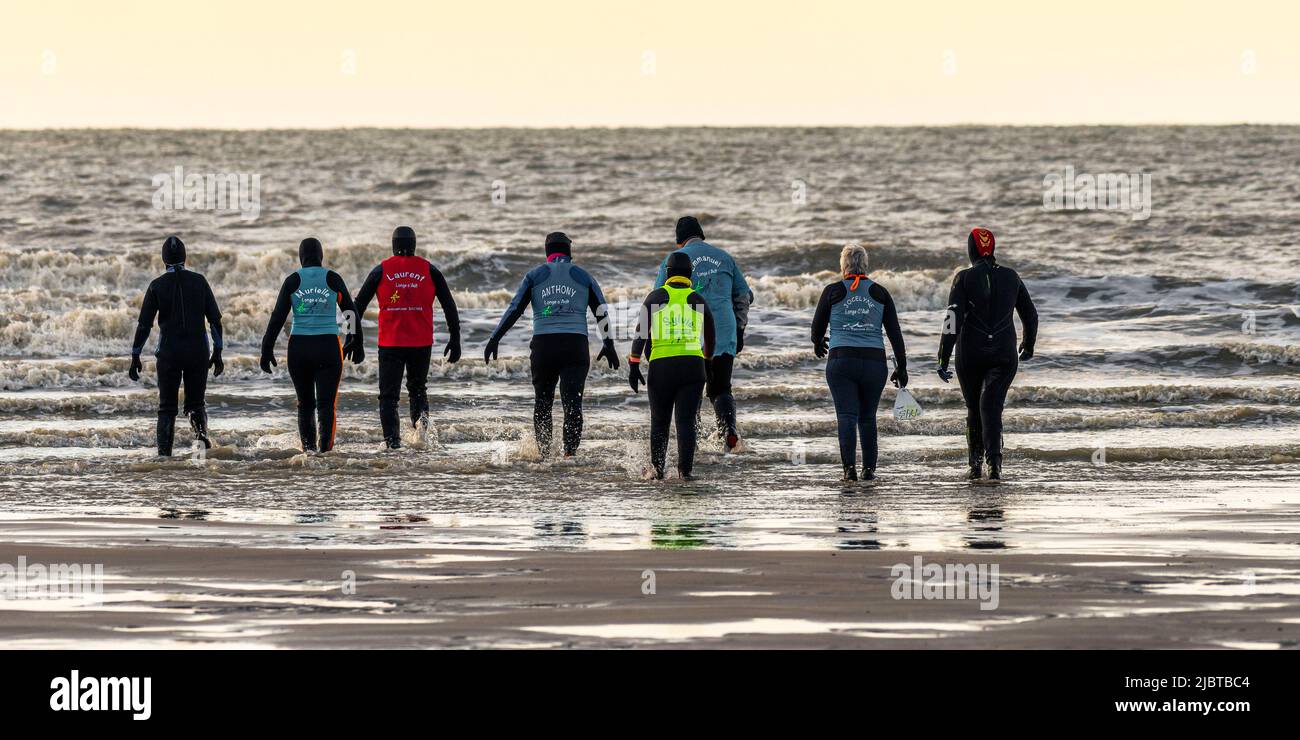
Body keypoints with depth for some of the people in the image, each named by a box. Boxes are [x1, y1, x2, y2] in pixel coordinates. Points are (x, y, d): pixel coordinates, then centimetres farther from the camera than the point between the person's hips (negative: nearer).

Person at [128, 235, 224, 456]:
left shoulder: (157, 286, -4)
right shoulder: (198, 281, 2)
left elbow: (144, 324, -5)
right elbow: (215, 319, 2)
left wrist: (135, 357, 2)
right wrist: (217, 353, 10)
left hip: (168, 354, -1)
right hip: (198, 353, 1)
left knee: (167, 407, 9)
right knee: (196, 402, 13)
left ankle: (164, 452, -1)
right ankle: (200, 432, -18)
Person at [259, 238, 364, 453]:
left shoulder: (293, 280, 0)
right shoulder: (332, 278, 0)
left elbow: (278, 317, -3)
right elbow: (351, 312, 7)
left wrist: (267, 349, 2)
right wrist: (356, 343, 19)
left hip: (299, 347, 1)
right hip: (328, 346, -1)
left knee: (305, 403, 15)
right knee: (327, 402, -2)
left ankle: (308, 447, 10)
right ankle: (325, 448, -18)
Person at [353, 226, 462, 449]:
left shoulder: (382, 270, 2)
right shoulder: (429, 270, 4)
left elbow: (359, 304, 2)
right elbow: (449, 306, 4)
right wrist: (455, 339, 8)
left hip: (390, 343, -1)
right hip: (421, 344, 1)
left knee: (389, 395, 4)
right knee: (417, 388, 20)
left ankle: (392, 438, -11)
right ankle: (421, 417, -9)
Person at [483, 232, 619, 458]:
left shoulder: (535, 275, 8)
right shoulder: (582, 276, 10)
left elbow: (514, 309, 1)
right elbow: (601, 312, 12)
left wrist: (494, 339, 3)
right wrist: (608, 345, 22)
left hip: (543, 345, 0)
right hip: (576, 345, 0)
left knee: (542, 403, 14)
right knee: (572, 403, -3)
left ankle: (543, 455, 13)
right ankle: (570, 453, -16)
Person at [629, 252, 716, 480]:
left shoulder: (657, 297, 4)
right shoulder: (698, 301, 9)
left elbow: (640, 331, -4)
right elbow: (711, 337, 21)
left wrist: (634, 365, -2)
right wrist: (706, 359, 39)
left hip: (661, 366, 0)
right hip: (692, 365, 0)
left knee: (659, 421, 15)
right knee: (686, 421, -1)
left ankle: (657, 468, 15)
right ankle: (685, 469, -12)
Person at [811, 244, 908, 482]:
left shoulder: (833, 291, 1)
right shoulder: (879, 293, 6)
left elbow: (818, 326, 10)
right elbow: (895, 332, 4)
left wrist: (817, 343, 32)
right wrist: (901, 366, 9)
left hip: (841, 362, -2)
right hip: (874, 362, 2)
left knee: (847, 416, -6)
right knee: (868, 417, 14)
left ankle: (849, 466, -20)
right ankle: (869, 468, 12)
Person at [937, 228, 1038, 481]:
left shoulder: (964, 278, -4)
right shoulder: (1011, 277, 5)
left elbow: (953, 318, -12)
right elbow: (1030, 315, 14)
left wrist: (943, 359, -12)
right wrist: (1029, 345, 33)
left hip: (970, 355, -1)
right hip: (1004, 354, 1)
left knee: (974, 408, 17)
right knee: (992, 406, -8)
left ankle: (975, 465, 23)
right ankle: (994, 461, -30)